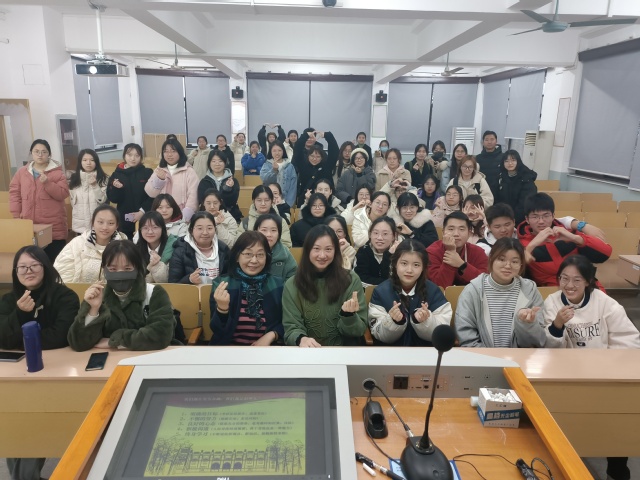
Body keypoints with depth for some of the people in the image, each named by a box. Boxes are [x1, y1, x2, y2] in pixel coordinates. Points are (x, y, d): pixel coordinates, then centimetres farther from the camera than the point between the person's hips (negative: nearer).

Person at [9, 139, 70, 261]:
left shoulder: (57, 172, 0)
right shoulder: (22, 172, 11)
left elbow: (63, 194, -6)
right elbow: (14, 192, 12)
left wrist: (47, 183, -18)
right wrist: (16, 214, 5)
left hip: (54, 226, -3)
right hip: (29, 225, 3)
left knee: (54, 260, 1)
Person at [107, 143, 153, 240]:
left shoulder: (148, 173, 0)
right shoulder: (116, 174, 5)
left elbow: (153, 196, -5)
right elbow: (112, 199, 3)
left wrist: (142, 211, -14)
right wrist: (116, 188, -15)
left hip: (143, 217, -2)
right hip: (124, 219, 2)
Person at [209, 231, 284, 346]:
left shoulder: (277, 285, 1)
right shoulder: (221, 284, -1)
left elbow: (286, 324, 8)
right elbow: (217, 331, -4)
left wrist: (270, 336, -9)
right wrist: (222, 308, -21)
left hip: (266, 349, 2)